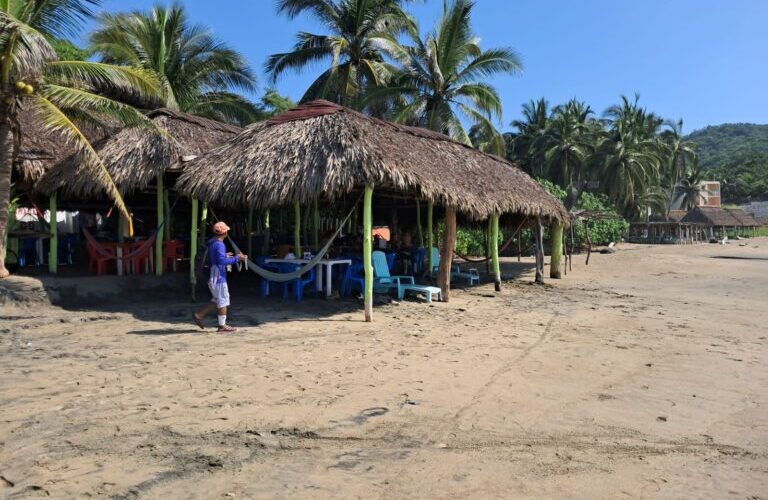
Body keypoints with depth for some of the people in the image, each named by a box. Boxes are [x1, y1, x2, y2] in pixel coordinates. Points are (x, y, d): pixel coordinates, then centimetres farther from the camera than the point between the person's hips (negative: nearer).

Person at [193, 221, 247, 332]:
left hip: (214, 276, 10)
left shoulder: (212, 243, 12)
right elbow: (222, 261, -29)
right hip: (218, 277, -10)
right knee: (223, 301, 0)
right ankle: (222, 326, 7)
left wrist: (225, 256, 23)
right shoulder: (219, 245, -19)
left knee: (217, 300, 18)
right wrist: (237, 258, -25)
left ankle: (199, 315, 17)